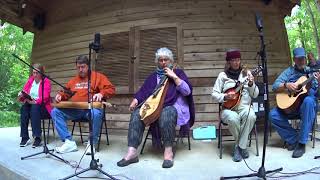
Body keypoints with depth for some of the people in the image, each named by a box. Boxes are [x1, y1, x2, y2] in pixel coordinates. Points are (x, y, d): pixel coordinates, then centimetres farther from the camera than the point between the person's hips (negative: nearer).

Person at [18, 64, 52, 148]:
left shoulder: (46, 82, -5)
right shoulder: (30, 80, 10)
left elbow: (45, 98, -17)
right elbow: (23, 92, 5)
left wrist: (35, 101, -33)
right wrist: (21, 95, -19)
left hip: (43, 107, -4)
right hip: (30, 105, 4)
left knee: (35, 108, -34)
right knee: (24, 108, -27)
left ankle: (38, 137, -32)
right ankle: (25, 137, -24)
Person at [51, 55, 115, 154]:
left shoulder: (98, 76, 8)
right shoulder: (73, 80, 25)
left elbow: (111, 89, -2)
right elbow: (65, 93, 31)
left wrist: (101, 94, -22)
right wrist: (60, 95, 7)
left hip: (90, 108, -5)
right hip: (74, 110, 5)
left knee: (96, 113, -39)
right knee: (55, 111, -15)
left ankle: (92, 143, -17)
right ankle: (69, 142, -16)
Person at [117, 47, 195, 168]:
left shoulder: (178, 72, 8)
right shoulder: (153, 76, 19)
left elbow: (187, 91, -6)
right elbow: (143, 91, 10)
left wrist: (174, 77, -12)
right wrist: (135, 101, -10)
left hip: (174, 106, -3)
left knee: (166, 114, -39)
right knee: (137, 113, -23)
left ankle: (168, 151, -27)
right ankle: (132, 152, -26)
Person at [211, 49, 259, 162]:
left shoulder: (246, 74, 10)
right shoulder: (223, 75, 5)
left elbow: (255, 95, 9)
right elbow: (214, 94, 3)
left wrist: (251, 84, -10)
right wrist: (225, 97, -15)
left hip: (244, 107, 2)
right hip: (229, 108, -1)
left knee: (251, 116, -33)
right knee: (233, 119, -34)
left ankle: (239, 147, -14)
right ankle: (242, 145, -3)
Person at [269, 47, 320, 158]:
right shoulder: (289, 71, 10)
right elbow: (274, 87, 0)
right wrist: (286, 85, -18)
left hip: (309, 104, -1)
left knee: (308, 101, -37)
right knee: (273, 115, -22)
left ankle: (301, 143, -30)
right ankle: (293, 139, -3)